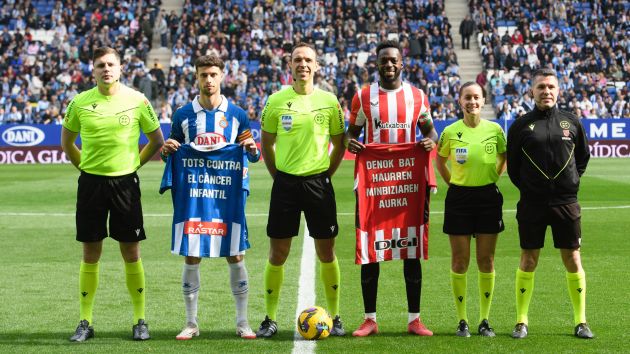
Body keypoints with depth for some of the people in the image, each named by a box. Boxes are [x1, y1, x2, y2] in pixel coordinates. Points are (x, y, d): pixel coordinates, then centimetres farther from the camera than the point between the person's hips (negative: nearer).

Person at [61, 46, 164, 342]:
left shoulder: (136, 100, -2)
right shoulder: (80, 102, 1)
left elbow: (156, 140, 9)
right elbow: (66, 141, 16)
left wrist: (134, 163, 6)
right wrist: (85, 166, 9)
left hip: (125, 182, -1)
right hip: (91, 182, 1)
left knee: (131, 254, 3)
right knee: (90, 254, 5)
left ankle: (140, 320, 13)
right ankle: (85, 322, 13)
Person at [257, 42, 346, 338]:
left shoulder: (328, 100, 1)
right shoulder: (276, 101, 1)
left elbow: (339, 144, 10)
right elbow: (267, 143, 11)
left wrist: (326, 173, 4)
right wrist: (277, 175, 5)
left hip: (318, 182, 0)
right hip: (285, 182, 0)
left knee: (326, 253, 4)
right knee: (277, 254, 2)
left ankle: (334, 317, 14)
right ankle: (270, 319, 11)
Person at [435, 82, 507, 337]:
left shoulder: (494, 130, -1)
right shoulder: (450, 132, -3)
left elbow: (503, 158, 15)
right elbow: (440, 161, 13)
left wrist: (492, 178, 7)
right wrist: (453, 183, 8)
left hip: (488, 197, 1)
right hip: (459, 198, -1)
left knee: (486, 261, 4)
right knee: (460, 261, 2)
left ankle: (484, 320, 13)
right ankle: (462, 321, 10)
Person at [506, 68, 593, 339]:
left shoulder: (571, 122, 5)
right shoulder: (521, 125, 1)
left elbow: (583, 156, 18)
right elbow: (512, 164, 9)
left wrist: (572, 181, 9)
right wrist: (526, 187, 5)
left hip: (566, 202, 1)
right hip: (532, 203, -1)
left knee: (573, 260, 3)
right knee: (528, 261, 3)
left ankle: (581, 322, 11)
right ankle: (521, 322, 11)